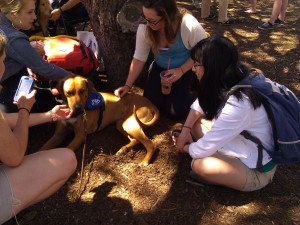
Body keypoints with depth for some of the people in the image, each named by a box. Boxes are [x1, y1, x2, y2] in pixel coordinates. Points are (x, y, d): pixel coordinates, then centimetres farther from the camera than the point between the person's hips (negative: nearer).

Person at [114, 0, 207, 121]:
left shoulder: (189, 25, -30)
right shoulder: (144, 28, -20)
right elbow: (139, 59, -10)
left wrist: (181, 70, -27)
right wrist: (127, 86, -13)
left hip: (188, 69, -3)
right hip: (160, 68, 3)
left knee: (175, 113, -12)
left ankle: (192, 91, 19)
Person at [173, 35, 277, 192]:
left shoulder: (238, 105, -35)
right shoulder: (229, 80, -11)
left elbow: (203, 149, -26)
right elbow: (200, 103, 8)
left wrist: (186, 147, -5)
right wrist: (185, 130, -4)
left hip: (257, 169, -7)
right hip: (242, 144, 8)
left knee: (199, 164, -28)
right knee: (196, 122, 2)